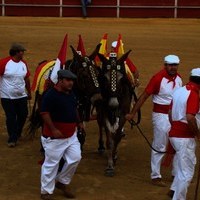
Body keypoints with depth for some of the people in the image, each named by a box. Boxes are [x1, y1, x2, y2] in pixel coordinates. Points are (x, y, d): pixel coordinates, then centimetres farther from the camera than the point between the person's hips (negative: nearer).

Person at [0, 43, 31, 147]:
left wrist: (29, 92, 19)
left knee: (23, 115, 9)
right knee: (11, 118, -1)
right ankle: (12, 139, 9)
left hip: (21, 96, 5)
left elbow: (27, 79, 13)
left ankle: (17, 134, 31)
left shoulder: (23, 63, 4)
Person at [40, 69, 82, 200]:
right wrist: (53, 129, -25)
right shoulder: (50, 95, -19)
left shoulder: (71, 93, 8)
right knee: (51, 163, 0)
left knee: (75, 158, 8)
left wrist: (78, 123, 19)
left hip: (71, 135, 8)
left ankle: (62, 182, 27)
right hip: (54, 137, -8)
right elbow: (44, 113, -22)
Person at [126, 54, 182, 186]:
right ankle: (155, 177, 11)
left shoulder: (178, 78, 1)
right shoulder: (158, 78, -18)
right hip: (161, 116, -7)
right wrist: (133, 113, -16)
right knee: (159, 147, 1)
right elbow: (144, 96, -16)